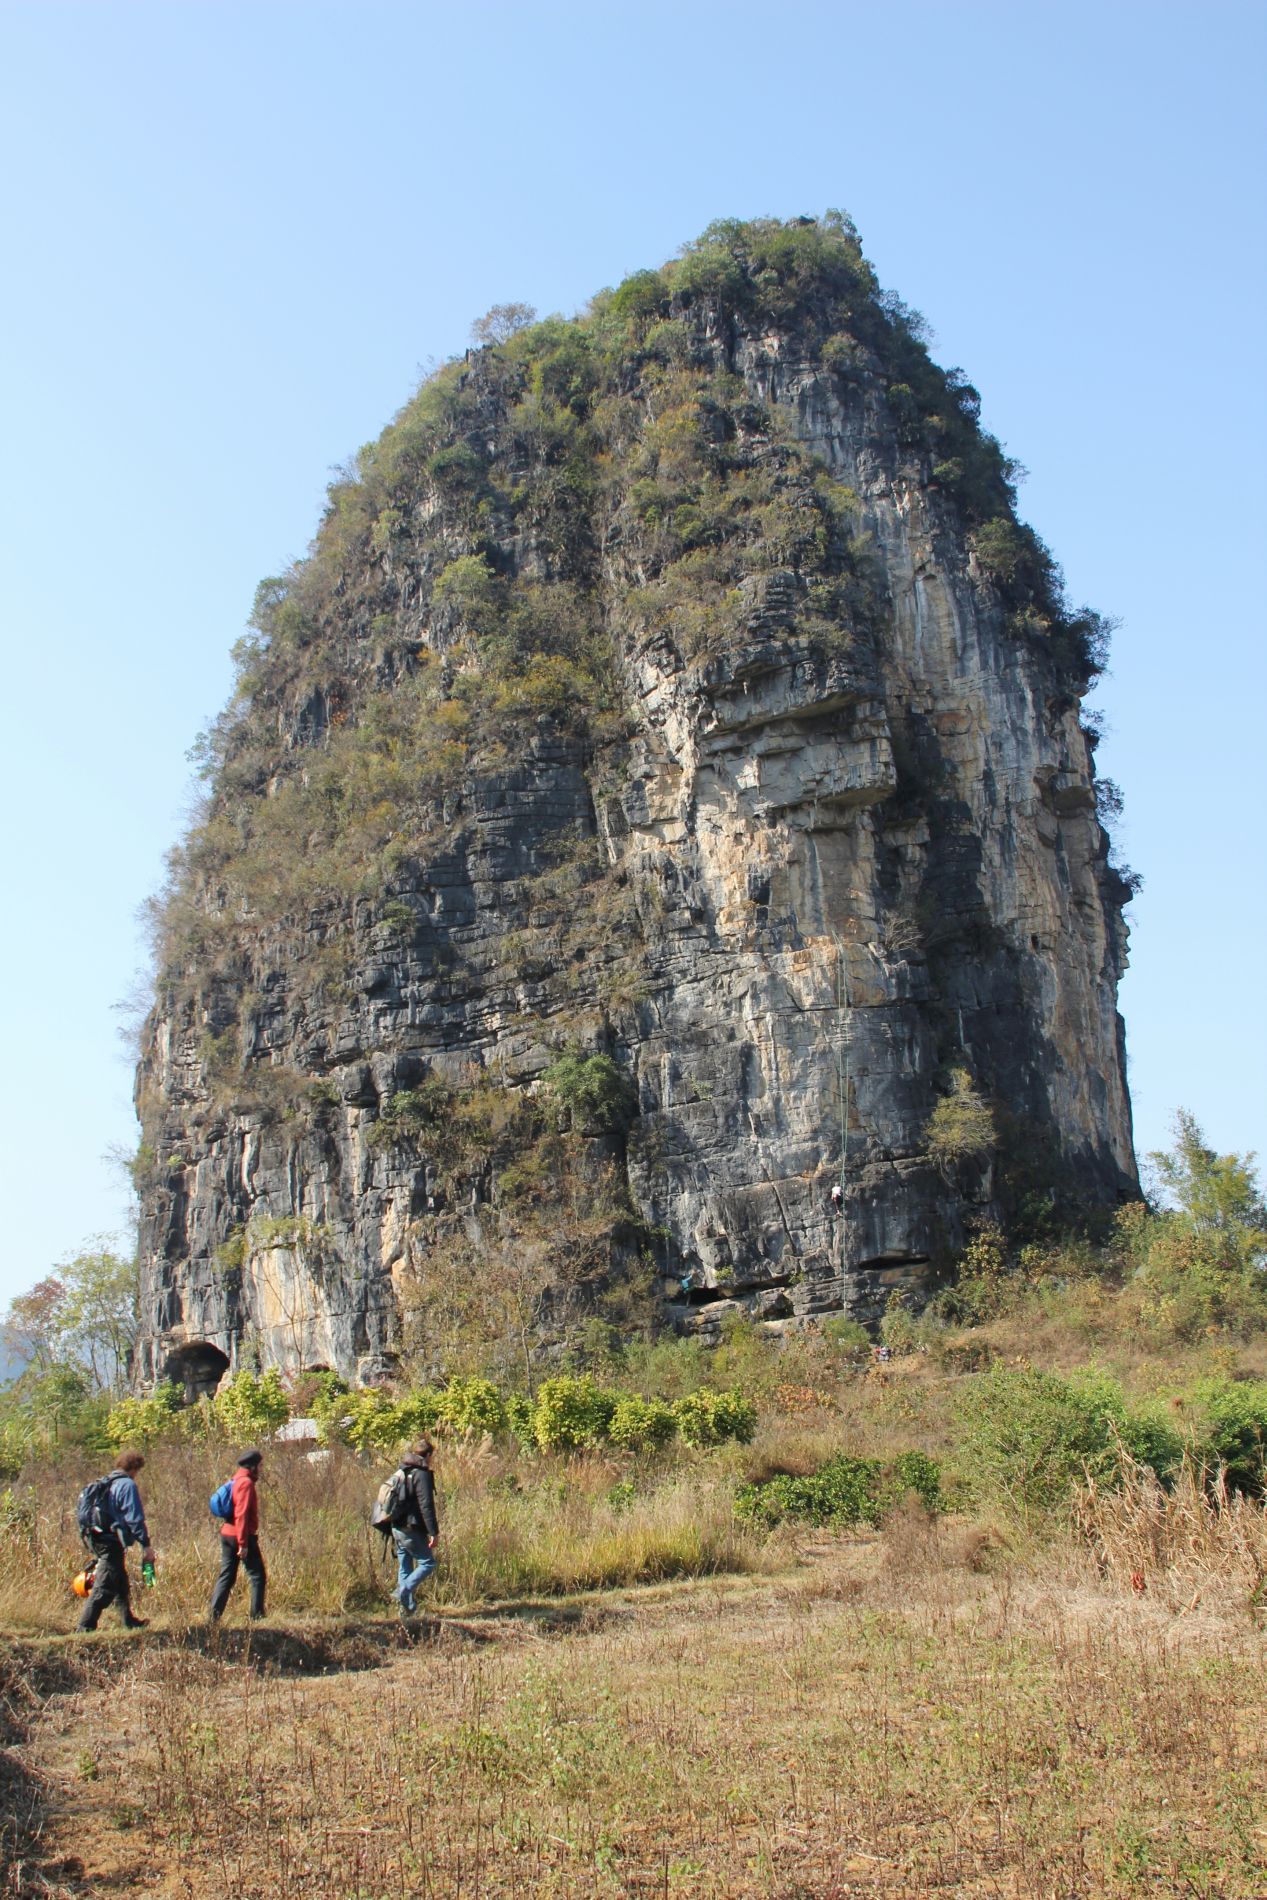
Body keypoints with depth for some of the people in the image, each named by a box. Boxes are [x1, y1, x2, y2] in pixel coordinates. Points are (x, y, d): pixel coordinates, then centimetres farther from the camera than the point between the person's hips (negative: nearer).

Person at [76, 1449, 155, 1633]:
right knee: (104, 1588, -7)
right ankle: (86, 1627, -10)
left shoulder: (105, 1484, 15)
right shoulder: (127, 1485, -12)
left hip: (98, 1540, 10)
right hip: (112, 1543, -10)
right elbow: (135, 1519, -17)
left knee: (121, 1583, 21)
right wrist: (146, 1544, -14)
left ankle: (129, 1620, 32)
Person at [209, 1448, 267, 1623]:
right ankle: (256, 1615, 1)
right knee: (258, 1576, 1)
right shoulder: (246, 1483, -14)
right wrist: (243, 1543, -22)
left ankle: (214, 1615, 7)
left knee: (226, 1576, 10)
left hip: (227, 1534, 9)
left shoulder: (236, 1481, 15)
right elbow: (242, 1514, -21)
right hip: (242, 1536, -9)